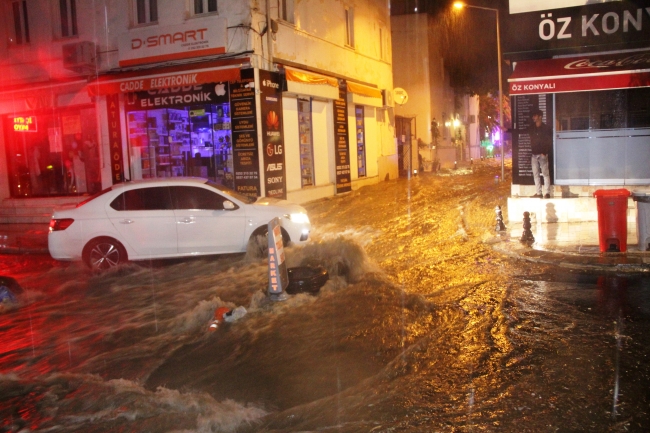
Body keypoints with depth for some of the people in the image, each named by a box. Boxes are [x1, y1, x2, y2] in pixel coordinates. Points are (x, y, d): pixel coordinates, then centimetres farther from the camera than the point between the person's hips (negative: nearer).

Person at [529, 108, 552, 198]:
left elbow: (550, 141, -4)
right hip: (534, 154, 5)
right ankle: (538, 193, 10)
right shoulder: (531, 128, 10)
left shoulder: (546, 128, -3)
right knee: (535, 174, 5)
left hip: (542, 154, -5)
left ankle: (547, 193, -3)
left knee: (545, 173, -4)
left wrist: (545, 152, -13)